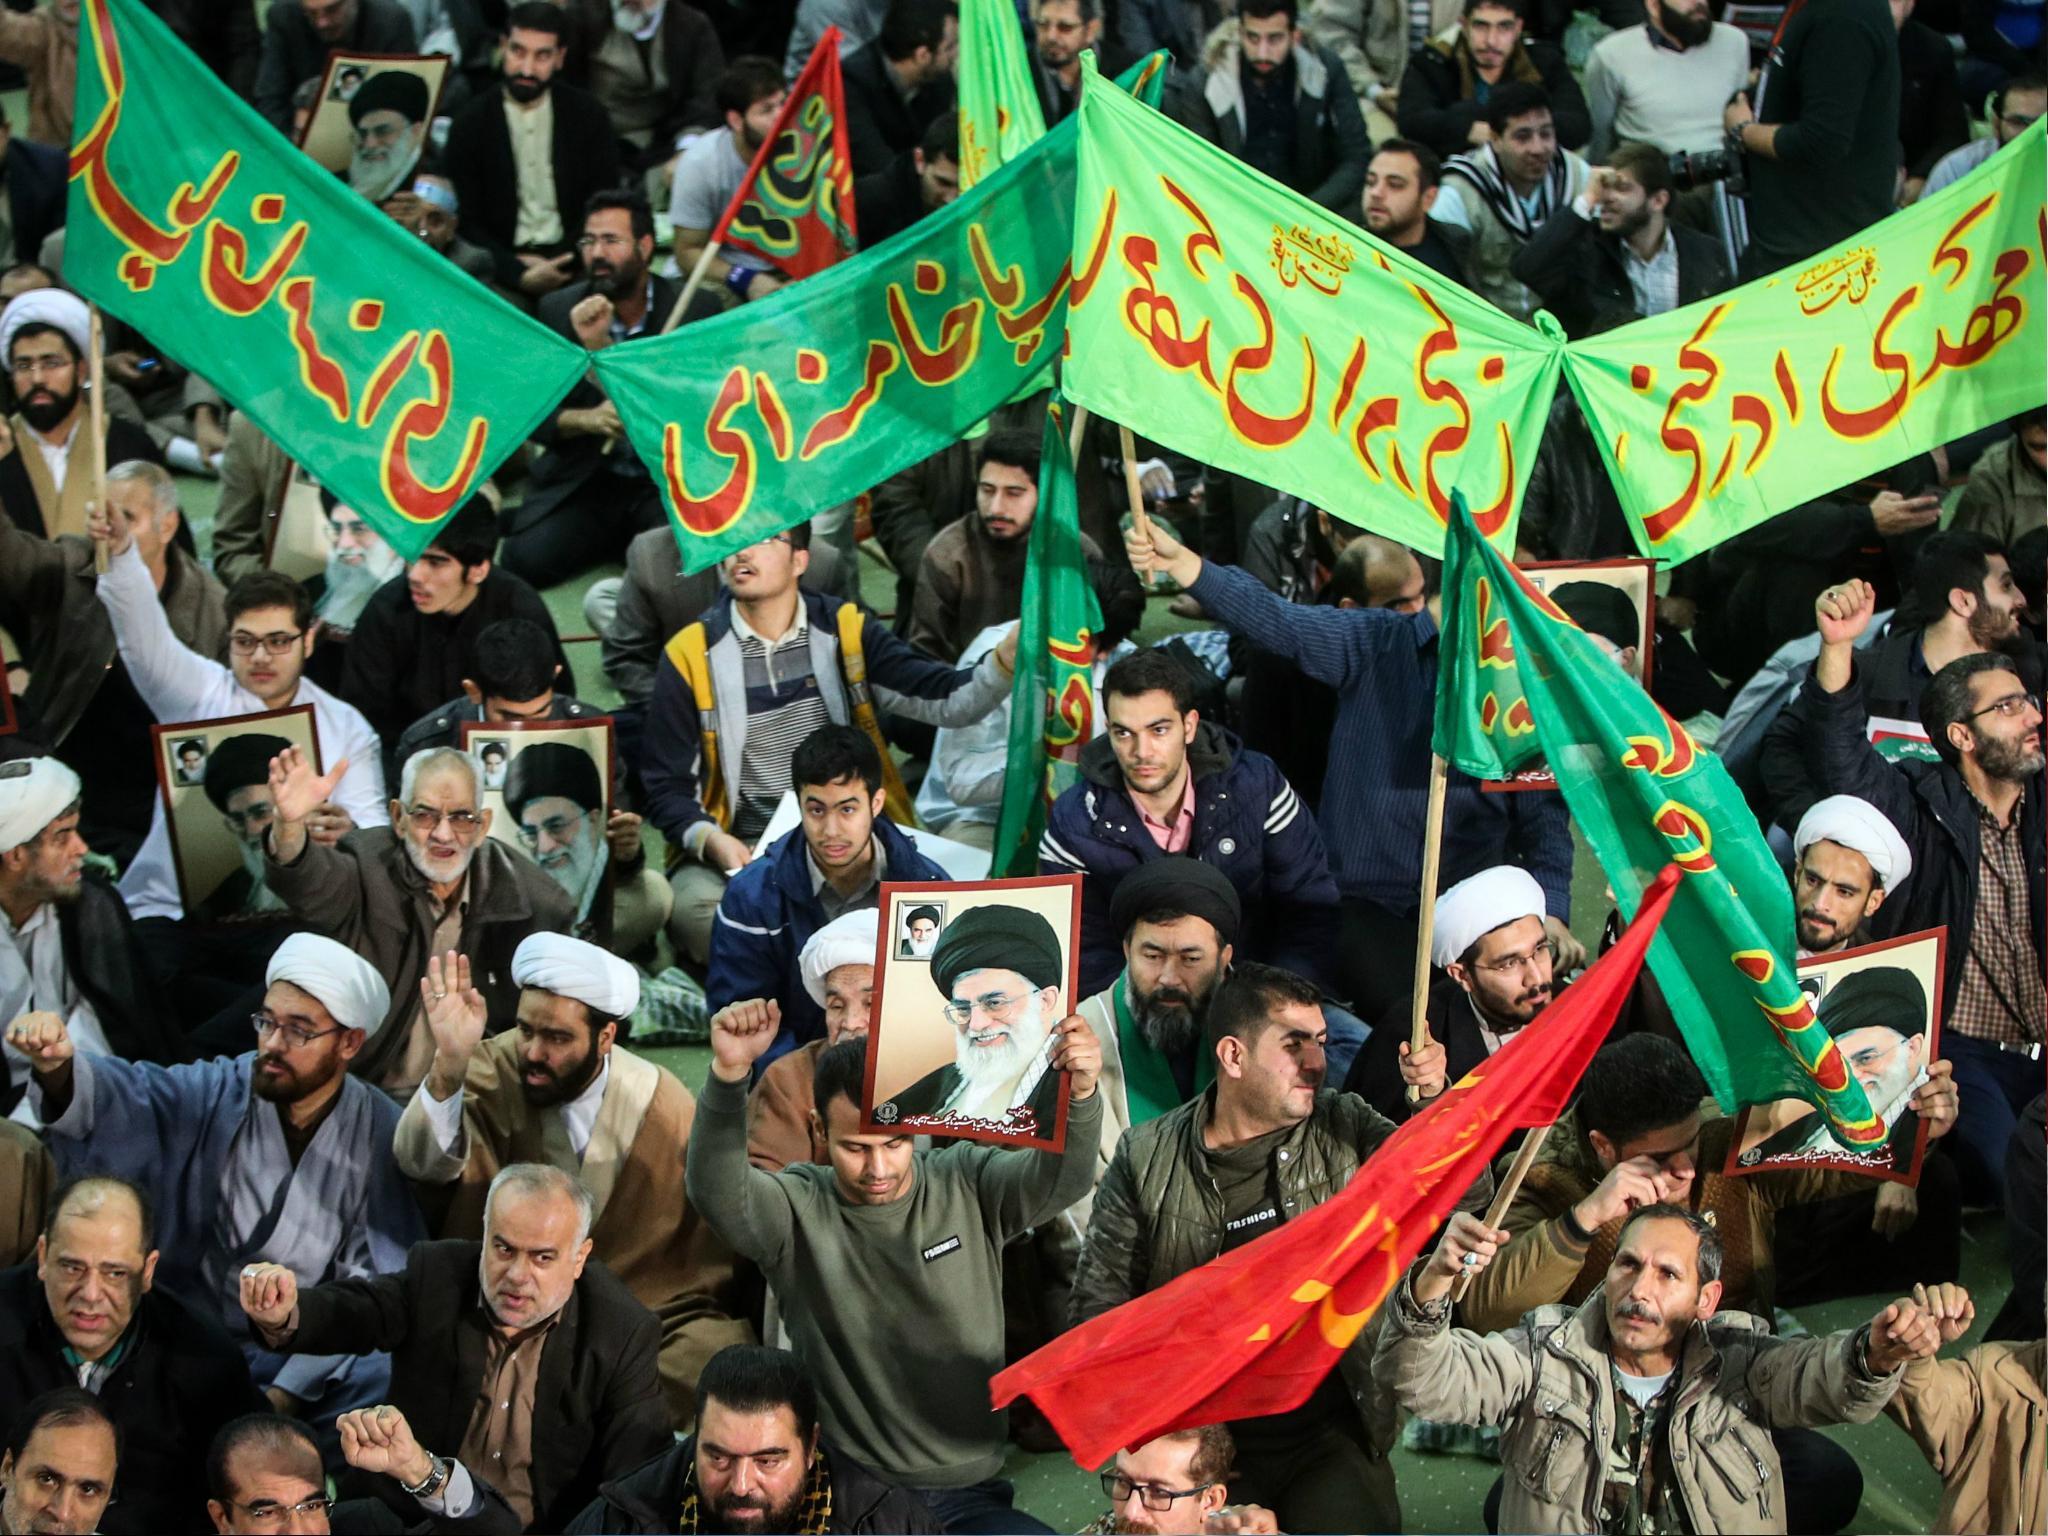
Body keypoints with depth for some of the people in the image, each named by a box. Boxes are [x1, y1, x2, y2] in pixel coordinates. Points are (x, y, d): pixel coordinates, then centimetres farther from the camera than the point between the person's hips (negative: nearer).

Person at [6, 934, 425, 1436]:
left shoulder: (382, 1134, -2)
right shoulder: (216, 1095, 1)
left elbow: (375, 1283, -5)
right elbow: (128, 1098, -19)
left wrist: (289, 1391, -14)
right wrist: (59, 1068, -42)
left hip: (319, 1362, -1)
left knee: (392, 1382, -29)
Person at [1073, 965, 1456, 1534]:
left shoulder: (1344, 1130, 5)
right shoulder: (1146, 1160, 0)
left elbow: (1467, 1191, 0)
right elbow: (1099, 1306, 4)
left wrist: (1437, 1100, -17)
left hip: (1328, 1439, 2)